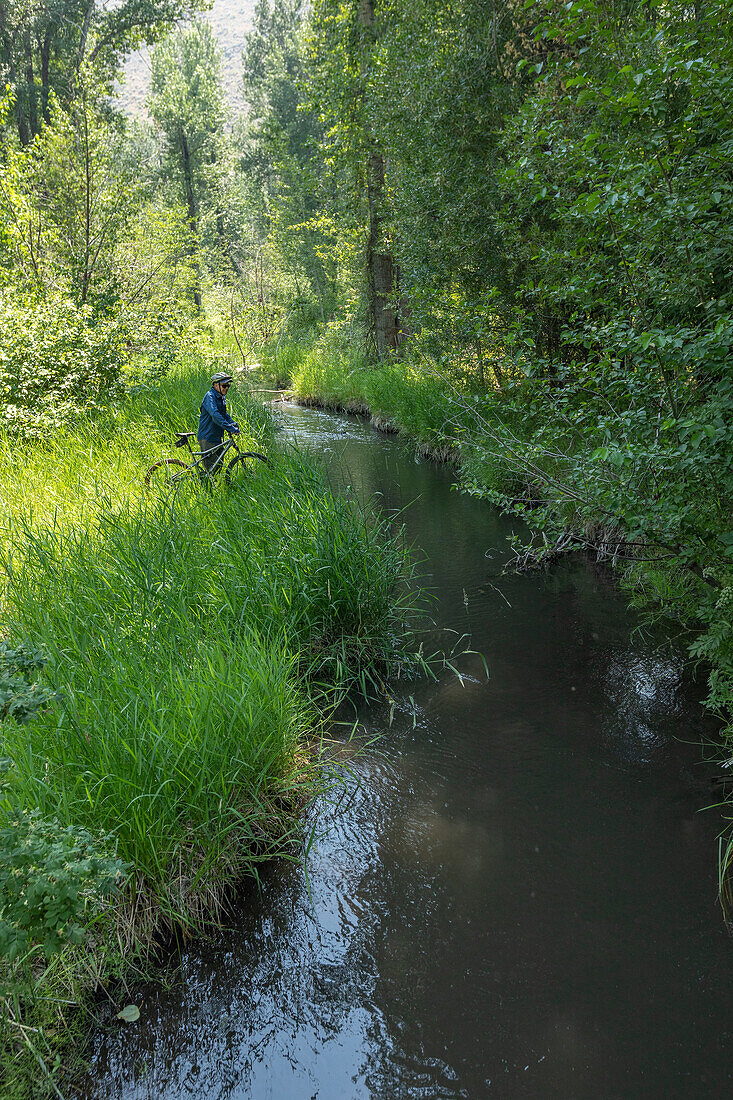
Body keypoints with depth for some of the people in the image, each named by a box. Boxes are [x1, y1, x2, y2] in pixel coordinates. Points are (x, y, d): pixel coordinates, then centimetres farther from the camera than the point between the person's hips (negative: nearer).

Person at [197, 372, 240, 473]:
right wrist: (230, 428, -37)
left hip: (216, 438, 9)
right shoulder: (210, 396, -17)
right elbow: (215, 416, -30)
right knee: (211, 469, -10)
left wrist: (233, 423, 0)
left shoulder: (221, 397, 13)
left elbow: (224, 414, 20)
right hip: (207, 439, -9)